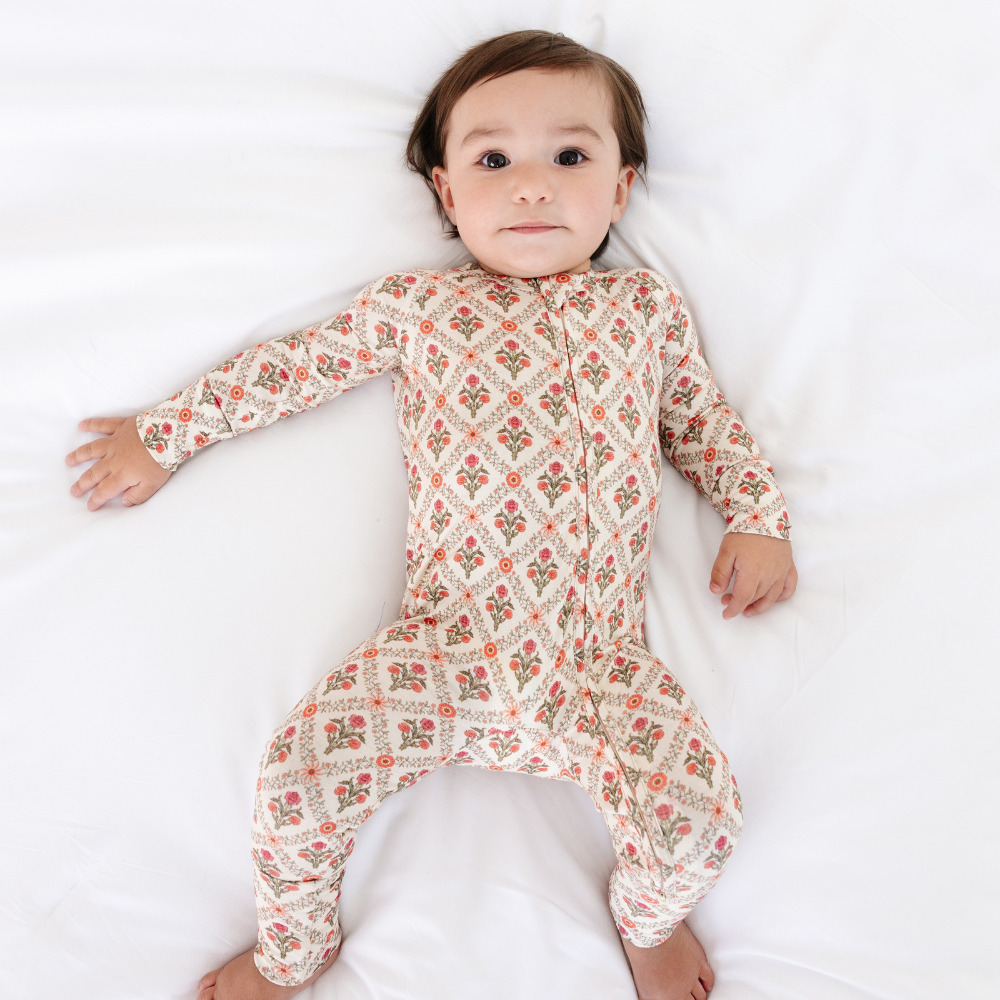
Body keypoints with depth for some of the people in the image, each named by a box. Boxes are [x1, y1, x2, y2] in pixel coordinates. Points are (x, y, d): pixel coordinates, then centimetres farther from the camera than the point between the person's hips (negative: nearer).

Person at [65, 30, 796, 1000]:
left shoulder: (648, 307, 13)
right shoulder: (416, 305, 9)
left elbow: (704, 420, 24)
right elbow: (291, 366, 15)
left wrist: (757, 517, 11)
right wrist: (163, 433, 17)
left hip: (600, 663, 1)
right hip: (444, 651, 0)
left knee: (695, 815, -17)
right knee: (296, 778, -13)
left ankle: (648, 917, 23)